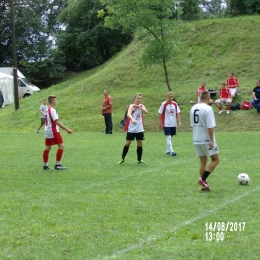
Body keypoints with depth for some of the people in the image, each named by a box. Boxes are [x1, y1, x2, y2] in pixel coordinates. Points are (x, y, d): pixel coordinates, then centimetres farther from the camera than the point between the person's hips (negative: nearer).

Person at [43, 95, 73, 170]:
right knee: (61, 146, -6)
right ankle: (57, 165, -7)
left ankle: (45, 165, 13)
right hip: (53, 131, -9)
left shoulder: (47, 109, 13)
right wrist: (67, 129, -24)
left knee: (47, 148, 11)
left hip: (47, 131, 9)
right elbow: (57, 122, -22)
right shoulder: (52, 110, -15)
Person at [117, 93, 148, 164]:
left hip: (140, 129, 5)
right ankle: (122, 158, 12)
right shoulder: (132, 106, -12)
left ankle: (139, 160, 16)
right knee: (127, 143, 0)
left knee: (140, 144, 6)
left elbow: (146, 112, -13)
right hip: (131, 129, -5)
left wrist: (139, 106, -21)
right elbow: (128, 114, -32)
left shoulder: (141, 106, 6)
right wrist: (132, 119, -51)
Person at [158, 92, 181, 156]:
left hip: (173, 124, 5)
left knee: (170, 137, 12)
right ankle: (171, 151, -17)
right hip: (166, 124, -5)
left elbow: (178, 113, 6)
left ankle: (168, 150, 24)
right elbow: (160, 114, -3)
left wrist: (179, 121, -3)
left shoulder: (175, 104, 2)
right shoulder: (164, 104, -8)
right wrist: (160, 123, -4)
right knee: (168, 137, -13)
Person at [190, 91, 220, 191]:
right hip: (207, 139, -7)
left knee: (203, 161, 14)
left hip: (196, 140, 8)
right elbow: (210, 126, -20)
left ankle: (204, 184, 12)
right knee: (215, 160, 2)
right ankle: (202, 179, -10)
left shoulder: (193, 108, 9)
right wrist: (212, 140, -19)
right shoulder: (208, 108, -15)